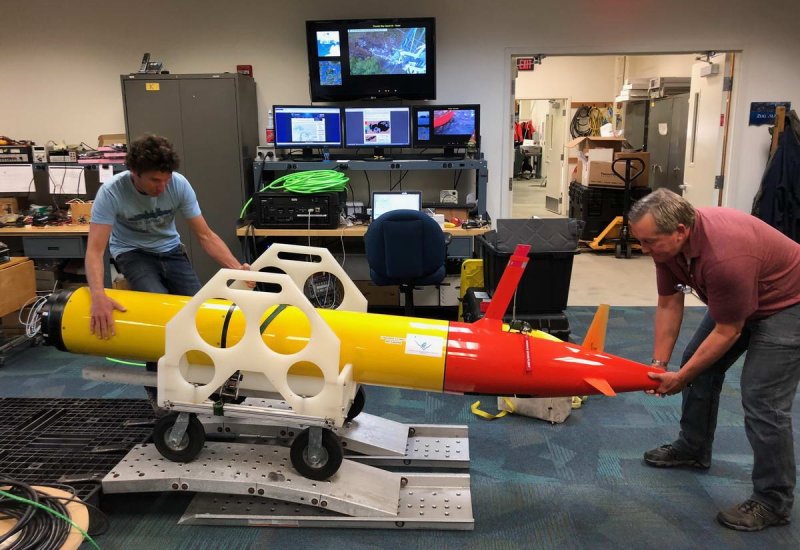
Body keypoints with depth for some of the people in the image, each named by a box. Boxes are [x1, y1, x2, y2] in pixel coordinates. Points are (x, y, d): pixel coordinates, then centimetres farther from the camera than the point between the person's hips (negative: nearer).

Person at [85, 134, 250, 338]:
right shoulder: (111, 192, -26)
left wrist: (236, 268, -31)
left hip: (170, 250, 3)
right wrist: (98, 296, -47)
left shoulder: (179, 184, -20)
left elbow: (205, 235, -15)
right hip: (132, 253, -2)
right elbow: (95, 250, -29)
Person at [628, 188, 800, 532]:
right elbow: (669, 304, -7)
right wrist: (660, 363, -8)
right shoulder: (667, 242, -16)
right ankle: (693, 449, 32)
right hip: (734, 298, 9)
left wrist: (681, 377, -19)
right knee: (699, 365, 12)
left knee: (762, 399, -12)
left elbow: (727, 332, -28)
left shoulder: (725, 256, -39)